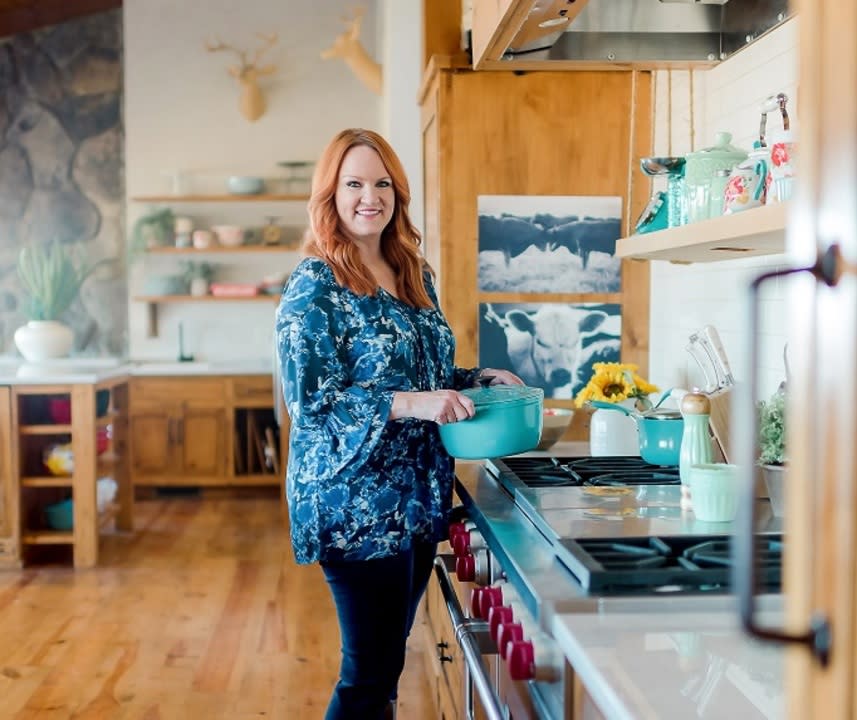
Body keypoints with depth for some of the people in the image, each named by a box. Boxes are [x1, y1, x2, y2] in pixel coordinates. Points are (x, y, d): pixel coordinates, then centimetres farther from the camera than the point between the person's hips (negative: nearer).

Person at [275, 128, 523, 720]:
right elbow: (310, 399, -18)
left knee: (389, 655, 17)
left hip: (419, 495, 7)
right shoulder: (314, 286, -11)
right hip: (355, 501, -7)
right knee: (368, 672, -1)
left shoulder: (416, 276, 10)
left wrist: (481, 378, 2)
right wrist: (409, 404, -27)